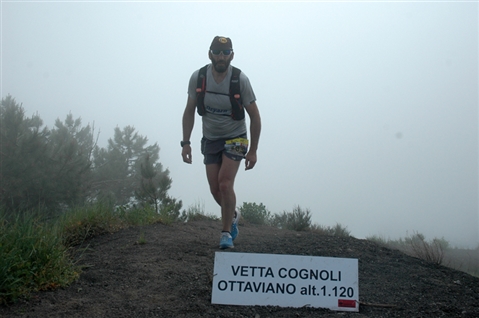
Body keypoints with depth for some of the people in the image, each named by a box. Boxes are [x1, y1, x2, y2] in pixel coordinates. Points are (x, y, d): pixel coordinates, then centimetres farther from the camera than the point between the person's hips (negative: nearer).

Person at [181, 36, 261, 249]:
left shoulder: (240, 80, -18)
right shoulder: (198, 77, -12)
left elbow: (254, 116, -9)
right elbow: (189, 111, 1)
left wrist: (253, 150, -9)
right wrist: (185, 142, -5)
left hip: (235, 138, -3)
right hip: (210, 139, 3)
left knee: (225, 184, -19)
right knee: (215, 189, 3)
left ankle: (226, 233, -2)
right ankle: (232, 215, 35)